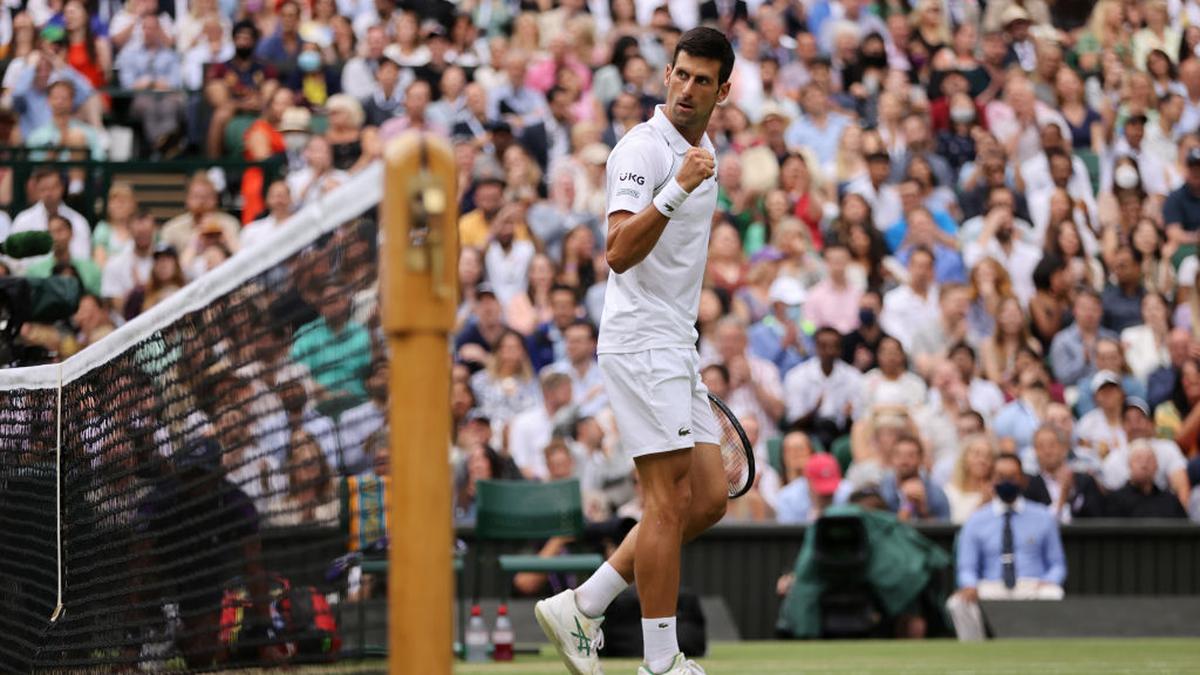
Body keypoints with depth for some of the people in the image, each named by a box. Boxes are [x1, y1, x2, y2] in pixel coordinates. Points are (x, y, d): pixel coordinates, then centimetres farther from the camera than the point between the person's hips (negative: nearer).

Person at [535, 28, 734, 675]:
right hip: (640, 341, -9)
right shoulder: (642, 148, -13)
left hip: (676, 346, 9)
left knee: (708, 499, 7)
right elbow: (620, 254, -24)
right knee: (670, 500, -10)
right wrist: (676, 191, -34)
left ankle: (581, 608, 10)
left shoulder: (703, 152, 16)